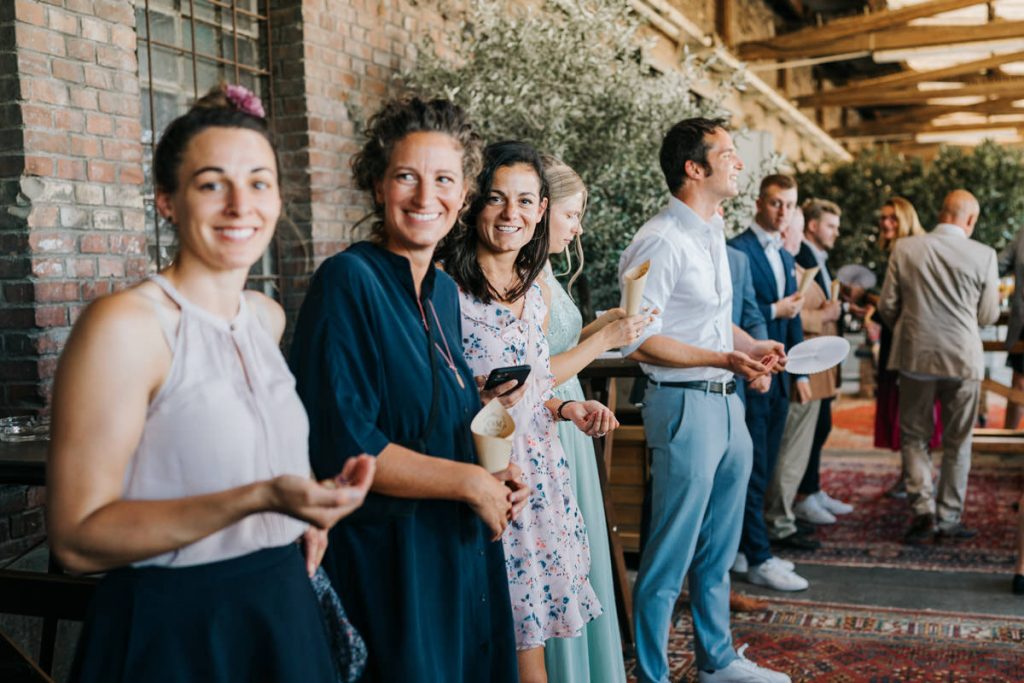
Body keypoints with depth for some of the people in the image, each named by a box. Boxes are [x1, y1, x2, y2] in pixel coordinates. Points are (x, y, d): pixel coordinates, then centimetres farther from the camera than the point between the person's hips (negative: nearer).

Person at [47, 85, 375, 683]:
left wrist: (306, 505, 3)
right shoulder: (125, 325, -18)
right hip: (174, 634, -6)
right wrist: (257, 498, -30)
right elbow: (78, 538, -20)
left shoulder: (270, 317, 3)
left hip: (285, 613, 6)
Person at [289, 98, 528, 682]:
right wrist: (472, 481, -15)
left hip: (460, 547, 8)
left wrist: (495, 476, 0)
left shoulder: (444, 291, 7)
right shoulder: (349, 281, -16)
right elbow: (342, 444, -23)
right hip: (385, 556, -7)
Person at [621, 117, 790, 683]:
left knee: (718, 548, 20)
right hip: (684, 405, -9)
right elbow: (637, 341, -20)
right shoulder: (660, 242, -16)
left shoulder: (713, 233, 14)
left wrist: (752, 346, 6)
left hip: (726, 403, 9)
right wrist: (725, 359, -22)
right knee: (671, 553, 1)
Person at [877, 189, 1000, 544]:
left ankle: (923, 511, 2)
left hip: (915, 356, 1)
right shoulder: (983, 255, -7)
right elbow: (988, 315, 1)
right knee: (957, 442, 11)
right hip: (963, 359, 0)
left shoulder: (904, 249, -4)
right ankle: (949, 518, 17)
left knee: (914, 436, 12)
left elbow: (887, 306, 0)